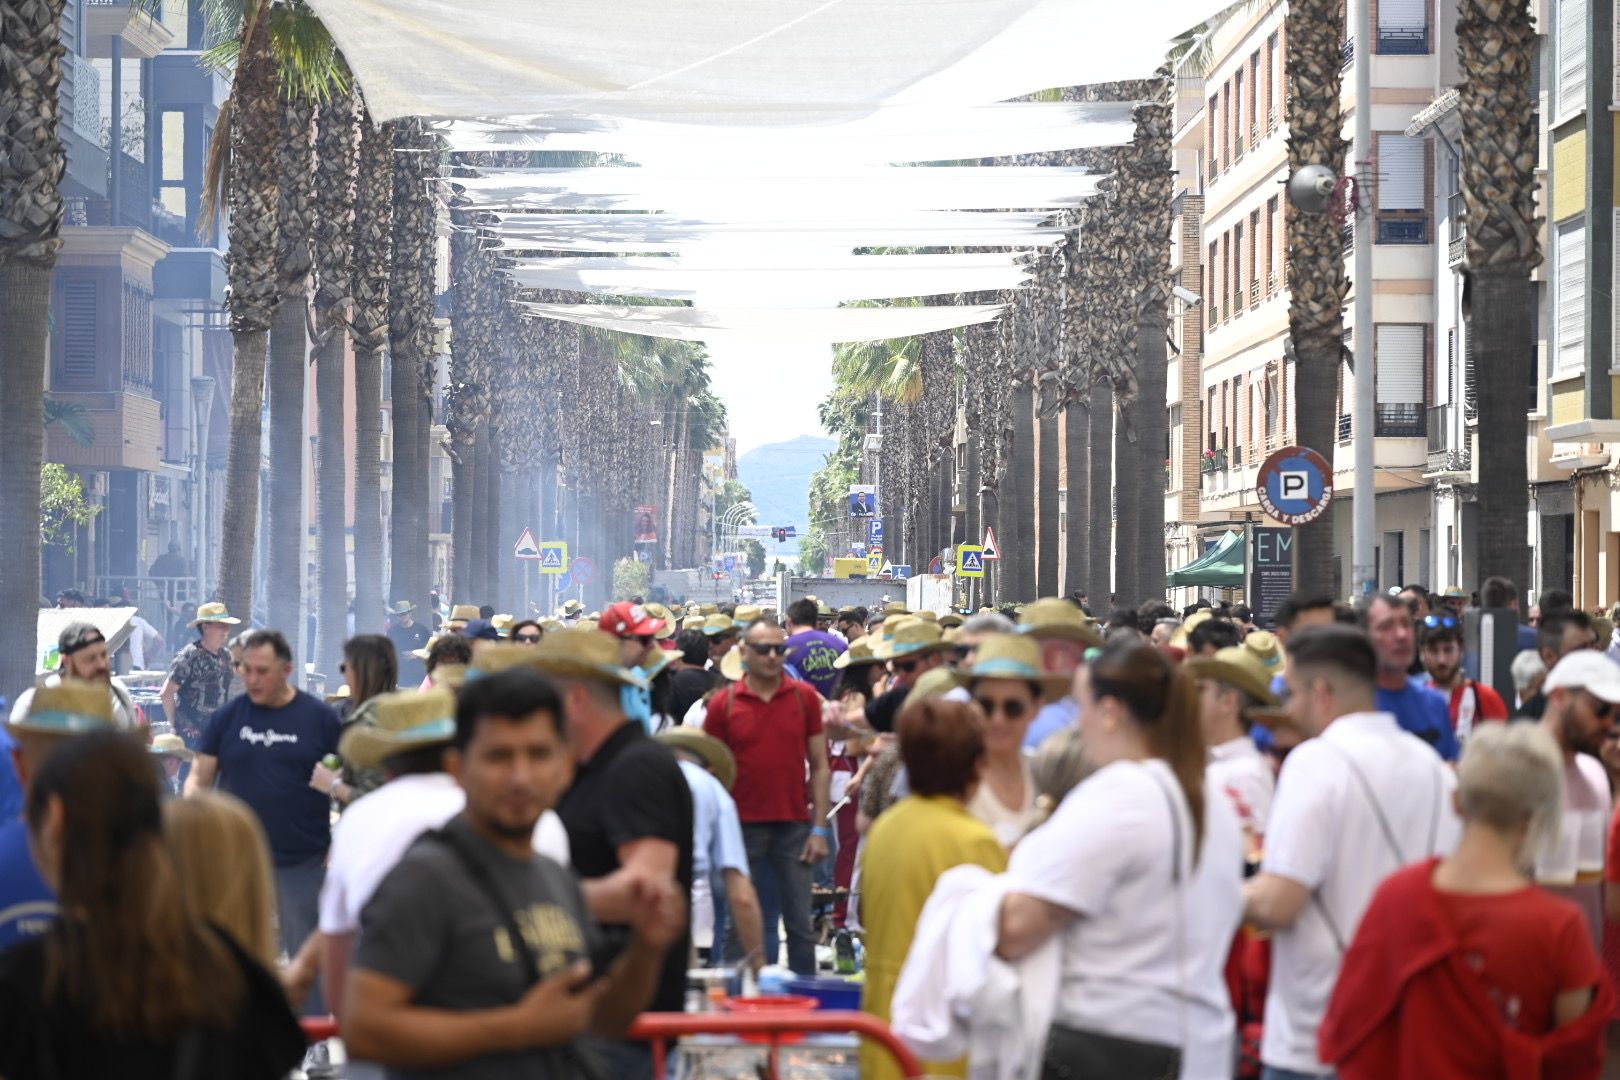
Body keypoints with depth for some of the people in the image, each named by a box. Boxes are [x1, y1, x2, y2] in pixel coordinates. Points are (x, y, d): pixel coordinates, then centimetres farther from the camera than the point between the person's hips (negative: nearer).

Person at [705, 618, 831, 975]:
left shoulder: (805, 697, 3)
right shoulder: (723, 704, 1)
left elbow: (820, 767, 5)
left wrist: (820, 828, -1)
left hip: (794, 826, 0)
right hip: (743, 827, 0)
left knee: (800, 923, 3)